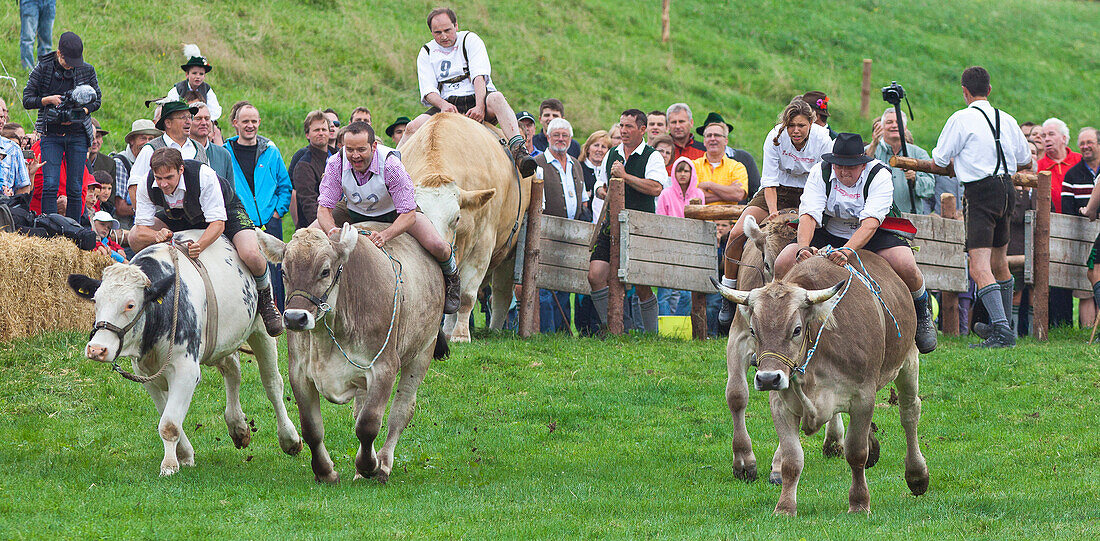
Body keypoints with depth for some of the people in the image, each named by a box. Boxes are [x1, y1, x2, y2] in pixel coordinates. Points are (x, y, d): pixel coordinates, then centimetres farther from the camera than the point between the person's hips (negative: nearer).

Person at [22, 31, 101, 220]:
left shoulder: (87, 71, 1)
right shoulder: (43, 69, -3)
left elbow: (96, 101, 9)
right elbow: (27, 100, 0)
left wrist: (80, 112, -9)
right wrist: (48, 100, -17)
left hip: (78, 135, 1)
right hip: (51, 134, -1)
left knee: (75, 189, 0)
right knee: (49, 186, -11)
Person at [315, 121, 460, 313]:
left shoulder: (391, 165, -35)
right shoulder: (336, 164, -27)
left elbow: (409, 214, -33)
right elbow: (324, 207, -22)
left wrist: (385, 235, -52)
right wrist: (332, 230, -46)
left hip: (395, 212, -3)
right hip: (353, 211, 3)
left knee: (436, 247, -25)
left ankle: (450, 274, 13)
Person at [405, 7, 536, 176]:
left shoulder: (470, 40, 5)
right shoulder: (426, 53, 12)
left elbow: (479, 77, -9)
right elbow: (428, 91, 1)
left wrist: (479, 107, -26)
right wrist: (443, 105, -23)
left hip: (476, 99, -2)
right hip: (447, 103, 2)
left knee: (497, 99, -37)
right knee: (413, 127, -24)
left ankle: (518, 151, -54)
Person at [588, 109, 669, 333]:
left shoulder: (652, 157, -2)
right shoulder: (611, 155, 16)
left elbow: (655, 188, -18)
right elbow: (601, 186, 29)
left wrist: (625, 176, -20)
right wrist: (601, 191, 5)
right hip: (611, 226, 5)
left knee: (642, 286, -3)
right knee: (595, 275, -10)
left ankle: (651, 333, 10)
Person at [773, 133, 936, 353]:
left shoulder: (879, 175, -22)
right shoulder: (820, 173, -14)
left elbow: (870, 222, -35)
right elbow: (808, 215, -26)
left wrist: (847, 251, -53)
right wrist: (803, 248, -48)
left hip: (873, 236, -2)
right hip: (829, 233, 2)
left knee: (906, 267, -31)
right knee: (784, 264, -21)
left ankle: (922, 311, 3)